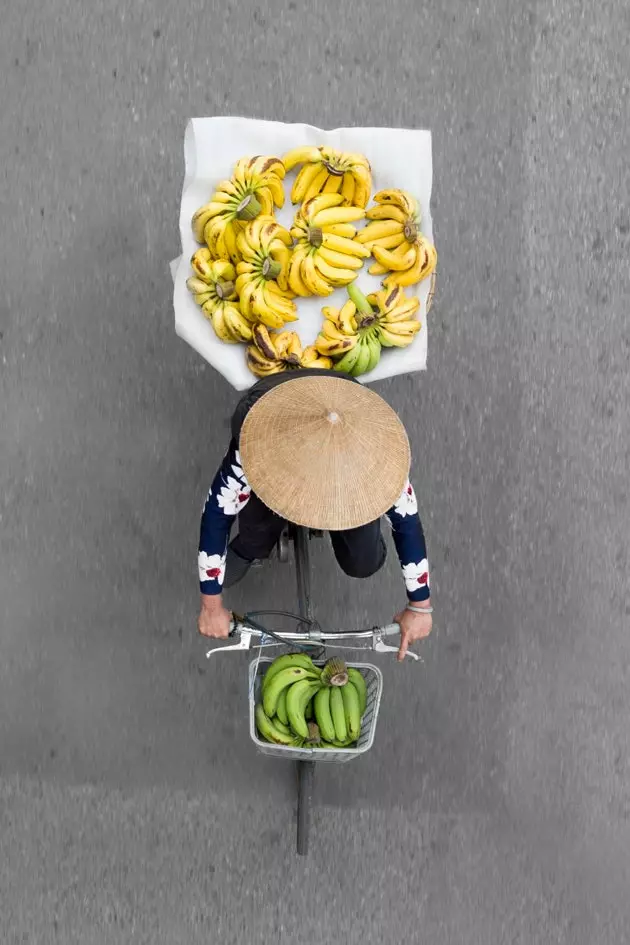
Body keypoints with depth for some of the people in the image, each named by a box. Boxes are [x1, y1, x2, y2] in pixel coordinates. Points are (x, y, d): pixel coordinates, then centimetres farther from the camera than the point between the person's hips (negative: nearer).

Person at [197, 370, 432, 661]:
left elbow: (407, 522, -28)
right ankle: (249, 550, 12)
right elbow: (216, 516, -33)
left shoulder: (375, 451, -42)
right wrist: (211, 606, -25)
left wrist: (420, 607, -19)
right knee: (257, 531, -22)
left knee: (363, 563, -10)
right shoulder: (254, 444, -45)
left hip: (350, 463, 0)